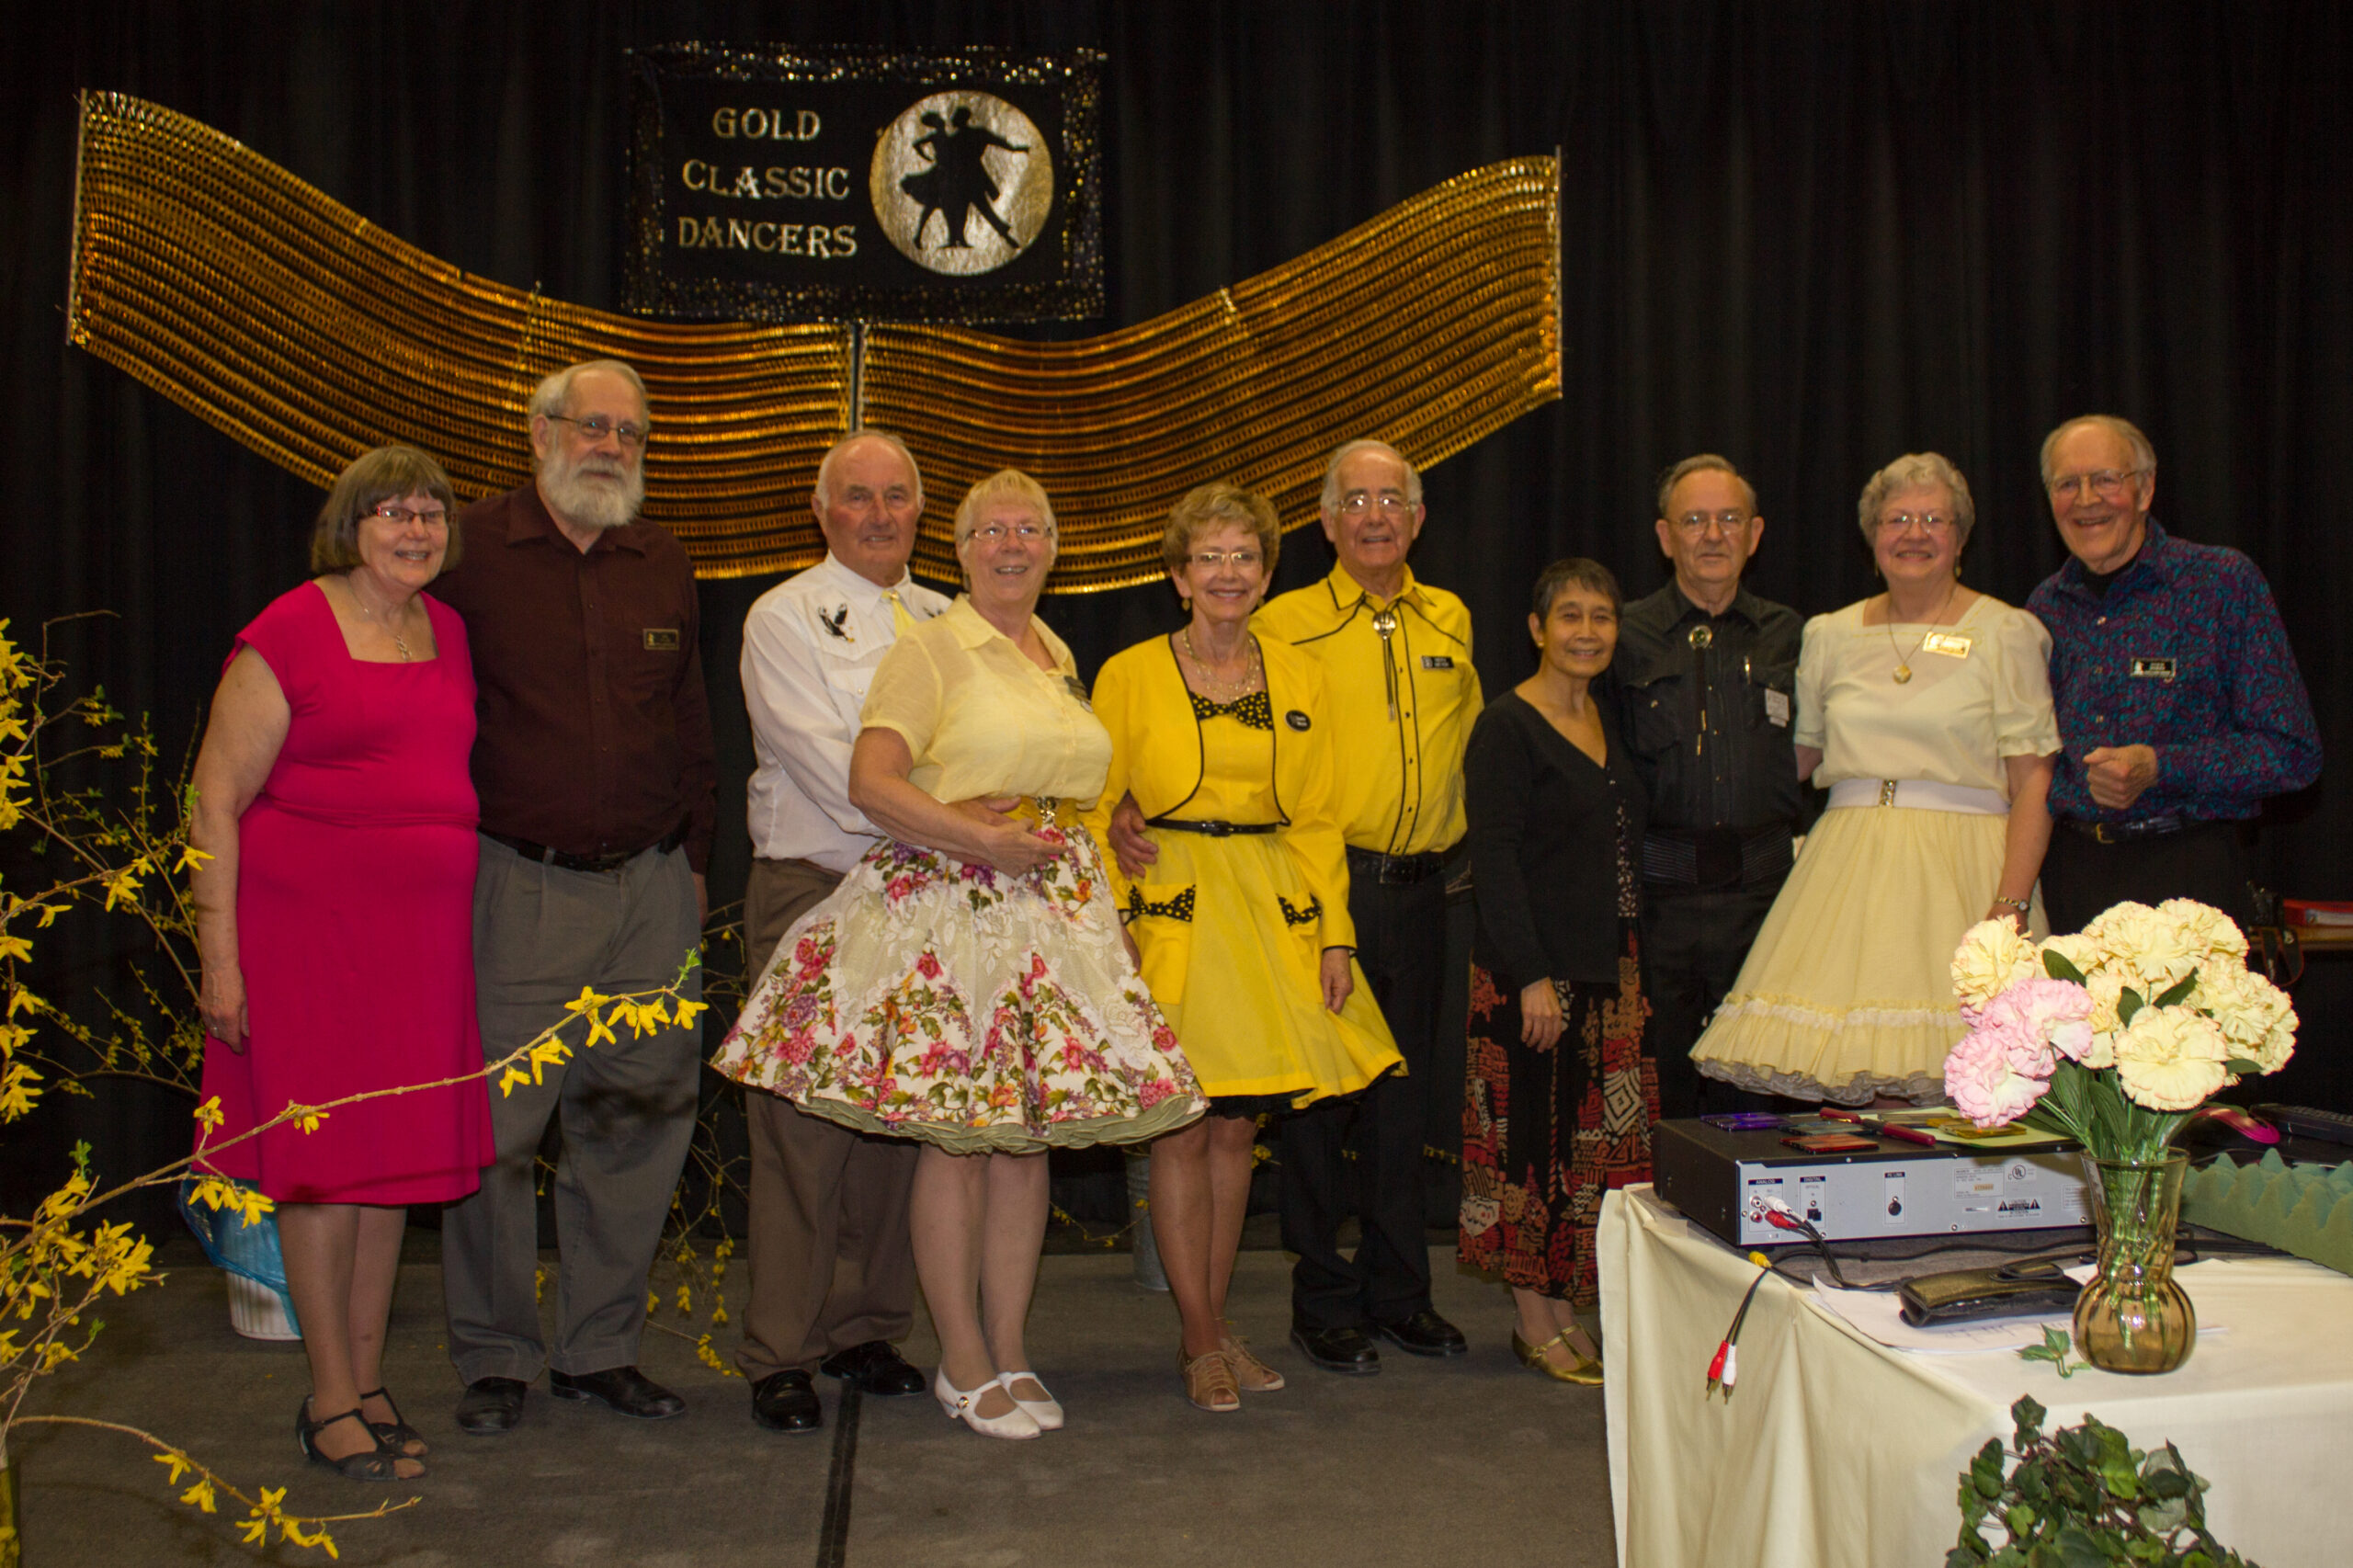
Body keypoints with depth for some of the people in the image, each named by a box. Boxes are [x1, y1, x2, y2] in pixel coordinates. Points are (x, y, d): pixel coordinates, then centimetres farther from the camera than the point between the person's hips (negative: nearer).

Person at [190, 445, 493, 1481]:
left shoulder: (451, 634, 12)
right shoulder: (288, 635, -6)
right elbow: (215, 802, -7)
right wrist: (221, 956, -12)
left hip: (425, 930, 6)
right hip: (307, 922, -6)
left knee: (394, 1153, 11)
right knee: (324, 1154, 1)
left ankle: (367, 1380, 23)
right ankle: (332, 1400, 13)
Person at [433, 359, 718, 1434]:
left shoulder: (664, 566, 13)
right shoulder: (472, 549, 1)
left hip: (650, 886, 4)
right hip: (518, 888, -4)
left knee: (644, 1118, 7)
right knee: (496, 1124, 0)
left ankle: (599, 1349, 21)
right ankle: (494, 1357, 17)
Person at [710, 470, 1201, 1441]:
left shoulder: (1062, 660, 18)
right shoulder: (930, 649, -3)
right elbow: (871, 784, -14)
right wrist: (984, 838, -18)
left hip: (1051, 910, 6)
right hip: (948, 905, -6)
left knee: (1029, 1133, 7)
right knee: (957, 1136, -3)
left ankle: (1010, 1353, 17)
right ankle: (963, 1364, 9)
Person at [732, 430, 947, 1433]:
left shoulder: (946, 623, 17)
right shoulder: (785, 617, 1)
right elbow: (827, 761, -11)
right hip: (815, 891, -4)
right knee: (800, 1122, -5)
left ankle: (863, 1328, 19)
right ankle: (780, 1355, 4)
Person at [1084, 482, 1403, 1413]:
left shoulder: (1299, 678, 9)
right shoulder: (1130, 676, 0)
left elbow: (1315, 819, 10)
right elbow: (1093, 812, 0)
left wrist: (1335, 936, 4)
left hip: (1274, 914, 3)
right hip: (1171, 910, -3)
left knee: (1238, 1126, 8)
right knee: (1184, 1128, -1)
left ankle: (1215, 1324, 21)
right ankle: (1202, 1342, 11)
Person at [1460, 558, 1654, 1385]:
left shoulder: (1608, 721, 13)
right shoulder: (1507, 727, -10)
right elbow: (1494, 859, -15)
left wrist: (1631, 963, 11)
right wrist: (1532, 977, -19)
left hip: (1605, 966, 8)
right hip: (1534, 970, -7)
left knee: (1594, 1140, 10)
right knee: (1536, 1137, -1)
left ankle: (1563, 1306, 20)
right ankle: (1533, 1319, 11)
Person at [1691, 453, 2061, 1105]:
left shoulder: (2006, 633, 4)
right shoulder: (1830, 635, 13)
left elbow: (2033, 784, -2)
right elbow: (1797, 762, 21)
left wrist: (2011, 909, -12)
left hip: (1961, 874, -2)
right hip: (1847, 875, 3)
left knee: (1954, 1084, -11)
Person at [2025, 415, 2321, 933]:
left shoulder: (2225, 582, -3)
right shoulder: (2046, 606, 9)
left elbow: (2292, 753, -5)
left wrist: (2160, 767, -18)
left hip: (2187, 870, -3)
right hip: (2069, 869, 3)